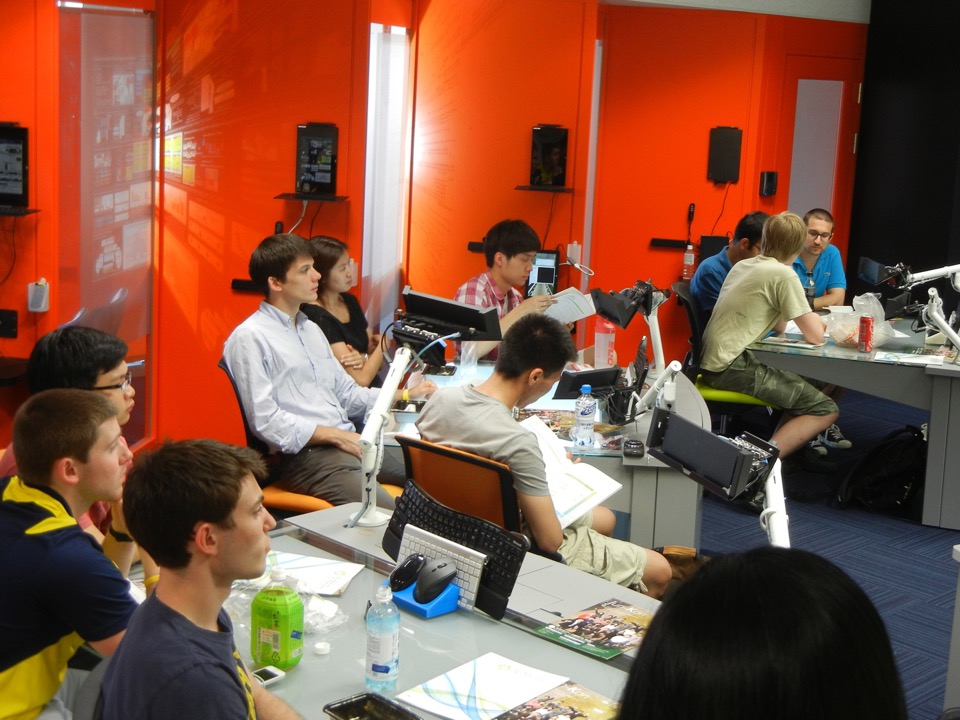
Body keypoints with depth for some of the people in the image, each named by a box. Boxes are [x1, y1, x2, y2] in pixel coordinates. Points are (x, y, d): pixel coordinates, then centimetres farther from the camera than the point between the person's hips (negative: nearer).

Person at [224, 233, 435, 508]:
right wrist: (337, 436, -14)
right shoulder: (249, 338, -6)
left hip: (350, 441, 9)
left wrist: (406, 394, 16)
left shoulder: (311, 329, 22)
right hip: (304, 453, -9)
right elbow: (265, 420, -13)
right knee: (388, 513, -30)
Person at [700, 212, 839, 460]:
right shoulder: (784, 275, -11)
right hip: (731, 367, -9)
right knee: (826, 410, -5)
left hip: (712, 362, 9)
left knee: (810, 384, 20)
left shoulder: (742, 265, 14)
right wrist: (814, 320, 11)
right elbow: (815, 337, -8)